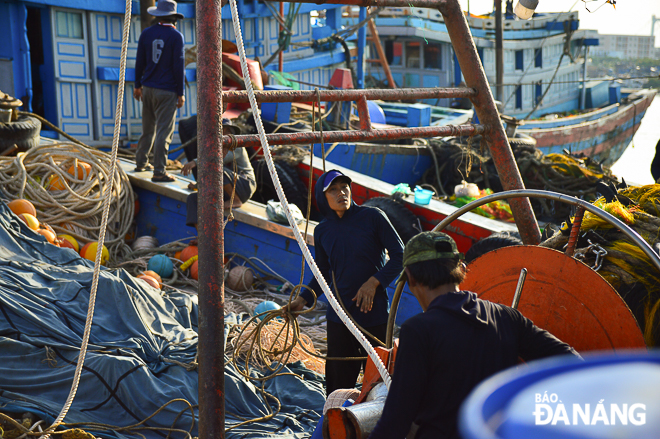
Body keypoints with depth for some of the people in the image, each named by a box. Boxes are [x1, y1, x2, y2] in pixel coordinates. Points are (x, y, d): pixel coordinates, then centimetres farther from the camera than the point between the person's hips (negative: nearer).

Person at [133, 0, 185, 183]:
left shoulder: (146, 33, 6)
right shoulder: (176, 36, -8)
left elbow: (139, 62, 8)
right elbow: (178, 66, -10)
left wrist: (138, 85, 18)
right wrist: (180, 93, -5)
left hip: (148, 88, 6)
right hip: (167, 92, -5)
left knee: (148, 128, 19)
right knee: (163, 132, -4)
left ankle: (141, 163, 30)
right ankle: (159, 172, -5)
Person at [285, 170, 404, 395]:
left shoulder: (372, 217, -6)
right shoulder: (322, 231, 6)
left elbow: (400, 255, -4)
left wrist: (373, 283, -14)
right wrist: (303, 299, 4)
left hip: (374, 314, -3)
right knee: (338, 381, 8)